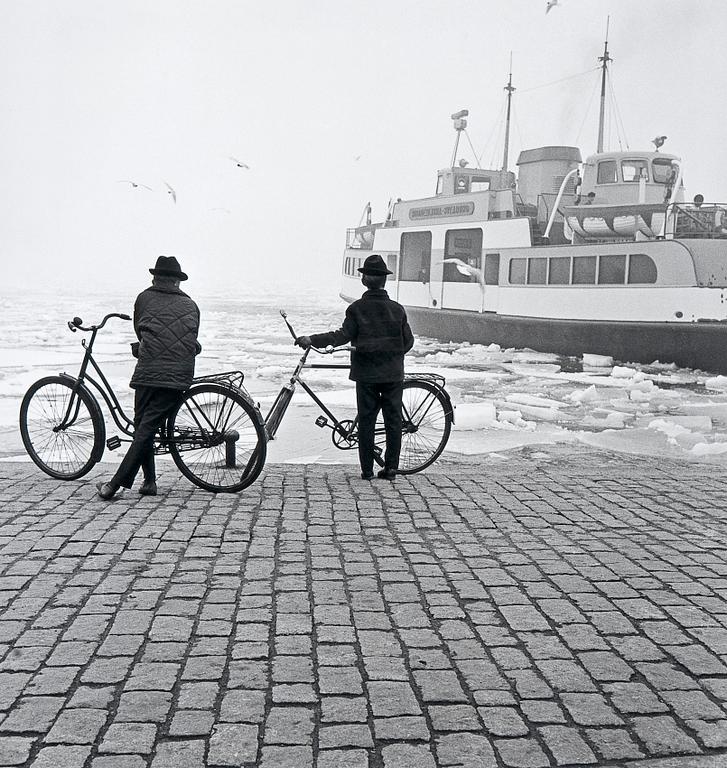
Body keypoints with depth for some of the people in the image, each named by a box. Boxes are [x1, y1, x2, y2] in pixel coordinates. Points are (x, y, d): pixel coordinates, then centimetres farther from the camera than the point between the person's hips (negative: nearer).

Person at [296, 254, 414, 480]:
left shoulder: (357, 308, -4)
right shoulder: (397, 309, 2)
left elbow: (343, 335, -13)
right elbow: (408, 341, 4)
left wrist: (312, 340, -12)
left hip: (366, 374, -1)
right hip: (393, 373, 1)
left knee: (366, 420, 5)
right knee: (393, 420, 7)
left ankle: (367, 470, 7)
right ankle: (391, 467, 8)